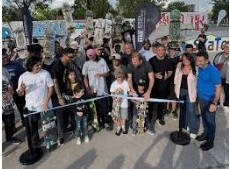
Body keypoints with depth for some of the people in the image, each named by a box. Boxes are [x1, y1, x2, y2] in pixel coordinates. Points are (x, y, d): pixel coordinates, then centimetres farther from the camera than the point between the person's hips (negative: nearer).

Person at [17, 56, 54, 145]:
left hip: (45, 105, -1)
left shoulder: (45, 73, -8)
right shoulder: (23, 77, -4)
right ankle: (34, 141, 37)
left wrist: (46, 101, -13)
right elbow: (20, 94, 0)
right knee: (33, 126, 15)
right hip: (31, 107, 1)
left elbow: (51, 87, -6)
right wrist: (21, 89, -24)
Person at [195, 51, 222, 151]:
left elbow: (218, 88, -21)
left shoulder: (213, 71, -23)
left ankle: (210, 142, 25)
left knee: (210, 121, 8)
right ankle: (205, 134, 43)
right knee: (204, 118, 22)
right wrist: (197, 95, 10)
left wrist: (214, 103, -23)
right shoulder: (200, 68, -3)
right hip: (201, 98, 6)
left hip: (209, 101, -6)